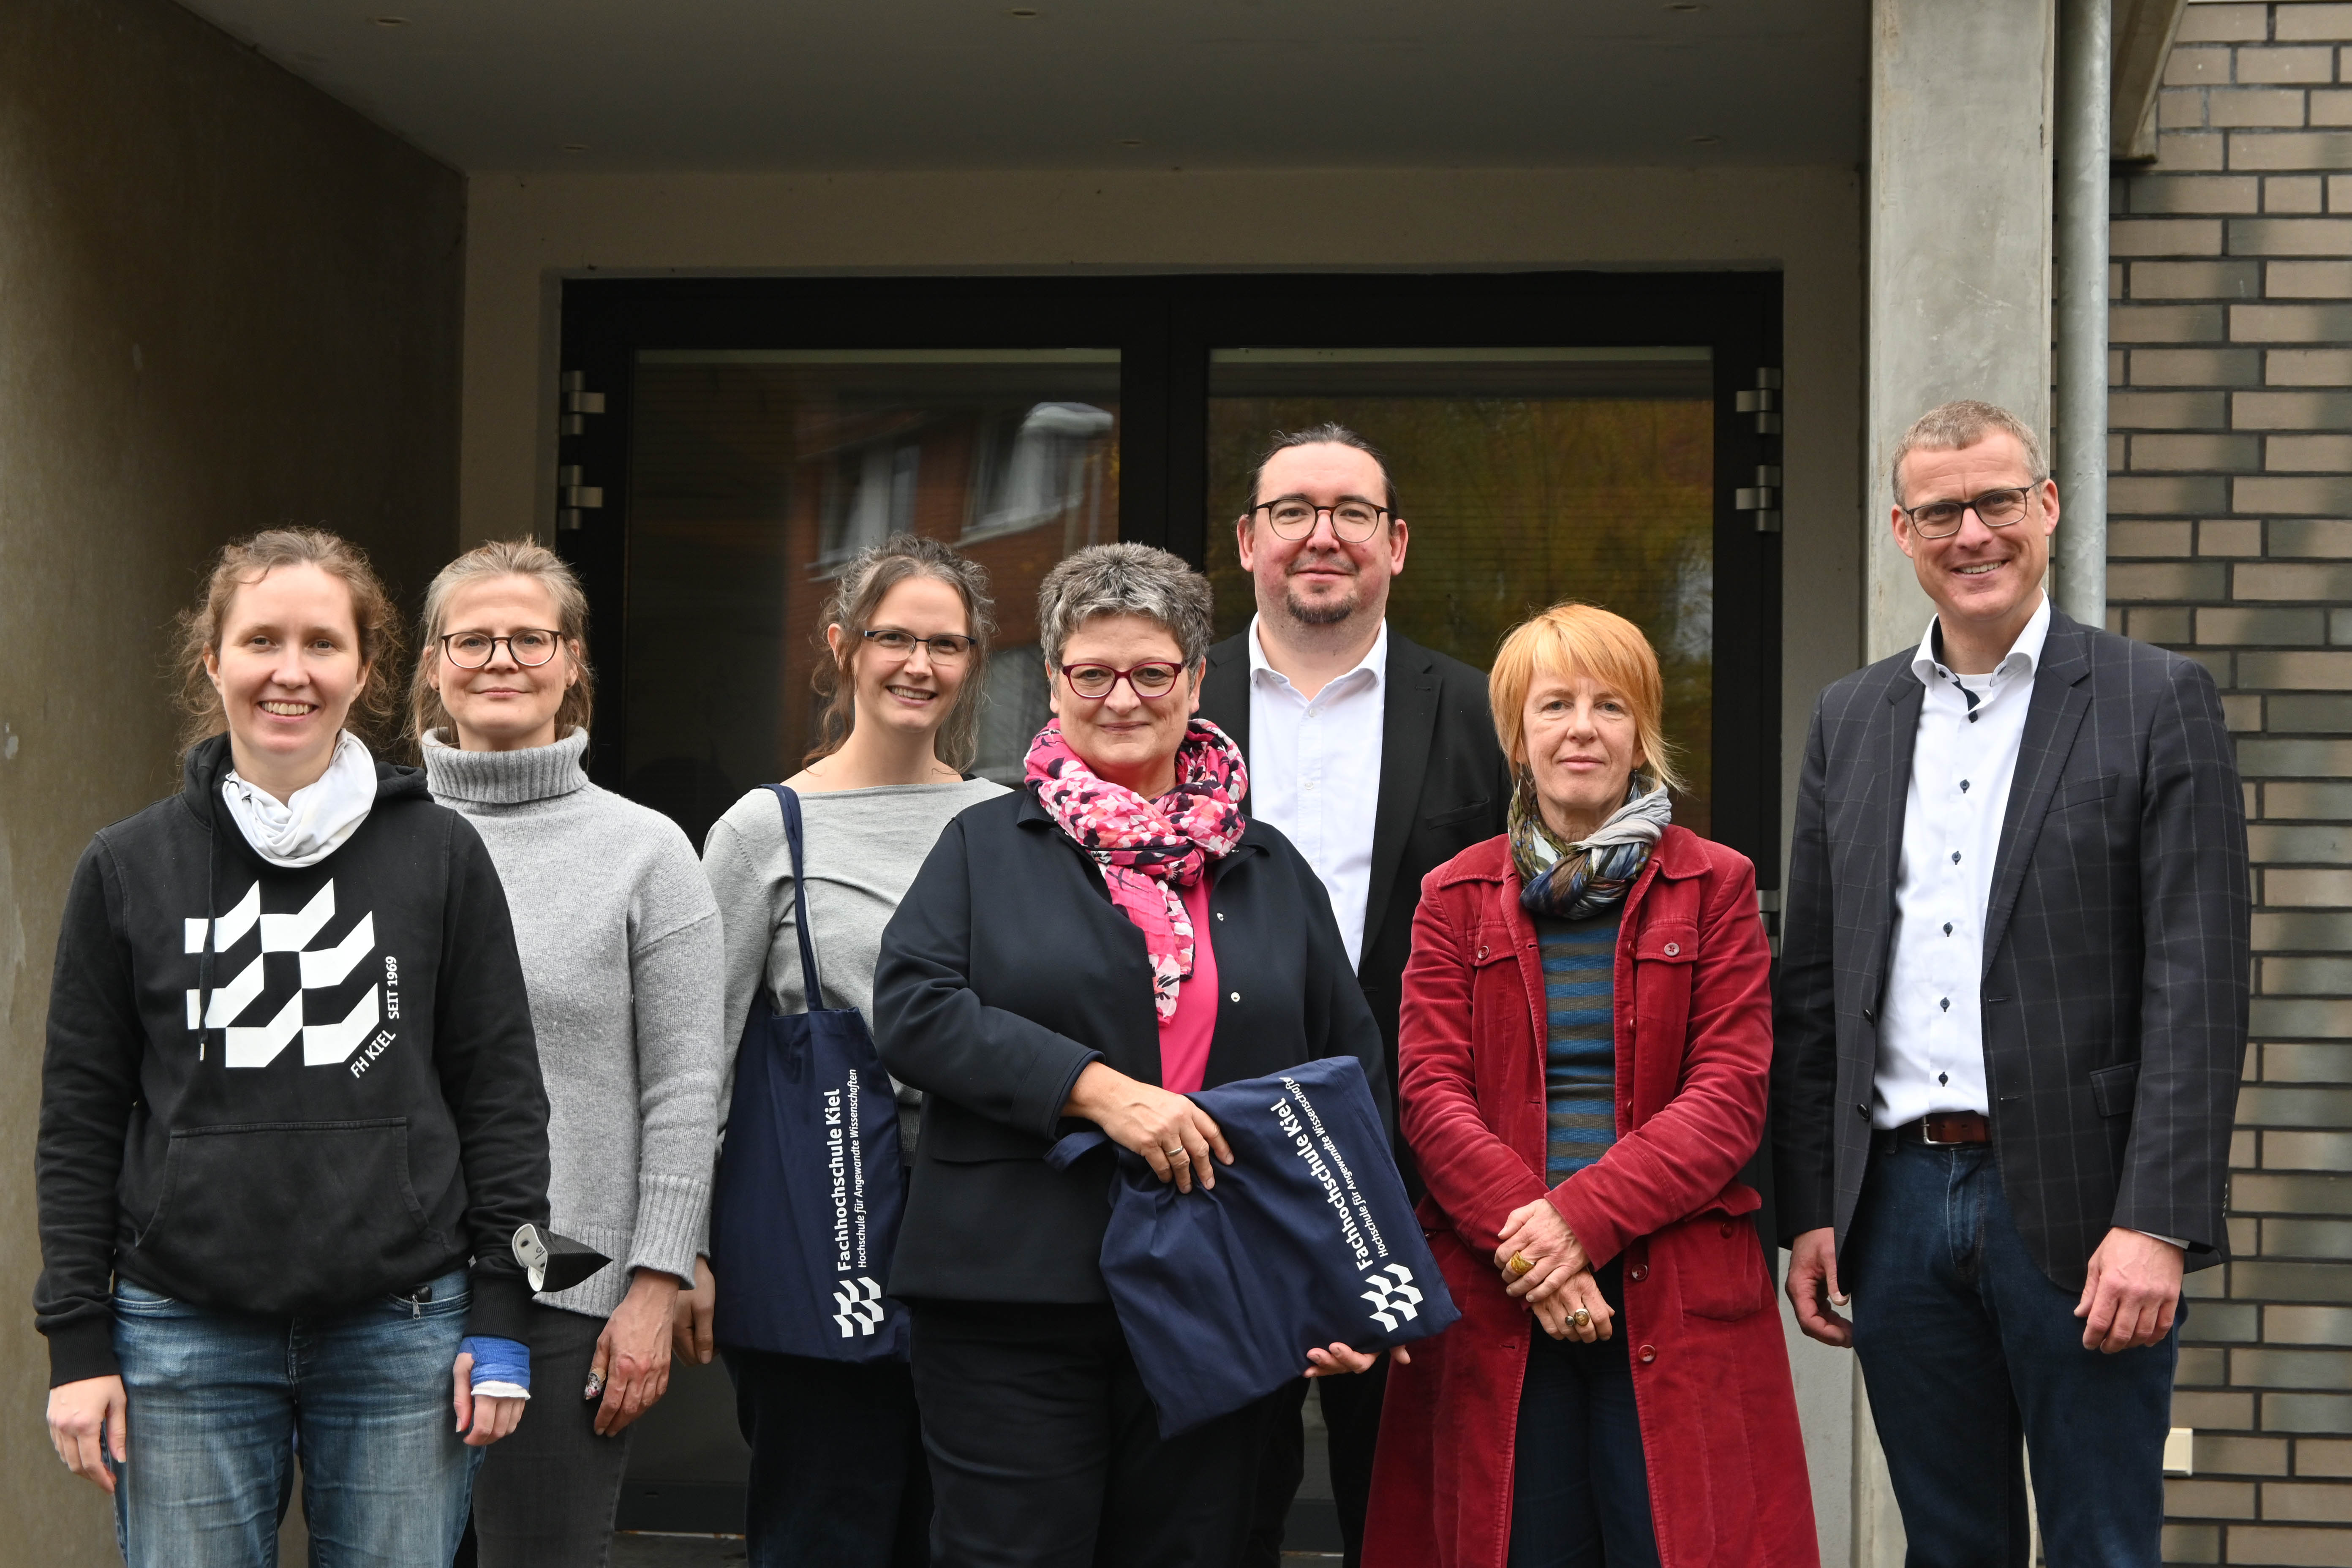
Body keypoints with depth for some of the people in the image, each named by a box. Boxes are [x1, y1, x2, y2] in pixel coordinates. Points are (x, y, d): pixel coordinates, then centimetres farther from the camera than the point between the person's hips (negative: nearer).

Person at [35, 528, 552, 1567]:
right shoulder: (127, 869, 5)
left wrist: (501, 1320, 0)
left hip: (404, 1332, 0)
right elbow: (79, 1119, 7)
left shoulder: (444, 857, 3)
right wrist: (76, 1343, 2)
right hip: (185, 1342, 1)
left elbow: (501, 1092, 5)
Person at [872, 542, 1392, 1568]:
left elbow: (1355, 1082, 15)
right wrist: (1095, 1088, -17)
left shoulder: (1273, 872, 15)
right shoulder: (985, 847, 9)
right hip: (1019, 1301, -2)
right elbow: (912, 1009, -6)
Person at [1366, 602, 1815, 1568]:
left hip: (1677, 1297, -1)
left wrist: (1585, 1217, -13)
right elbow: (1431, 1093, 3)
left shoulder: (1712, 886, 9)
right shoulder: (1456, 896, 13)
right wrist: (1522, 1231, -14)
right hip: (1495, 1299, 1)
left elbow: (1730, 1095, -1)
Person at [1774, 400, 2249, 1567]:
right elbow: (1813, 985, 13)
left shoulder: (2158, 703, -2)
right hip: (1899, 1200, 4)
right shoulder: (1852, 719, 12)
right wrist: (1810, 1210, 6)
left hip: (2078, 1208, -4)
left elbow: (2198, 988, -8)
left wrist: (2156, 1222, -15)